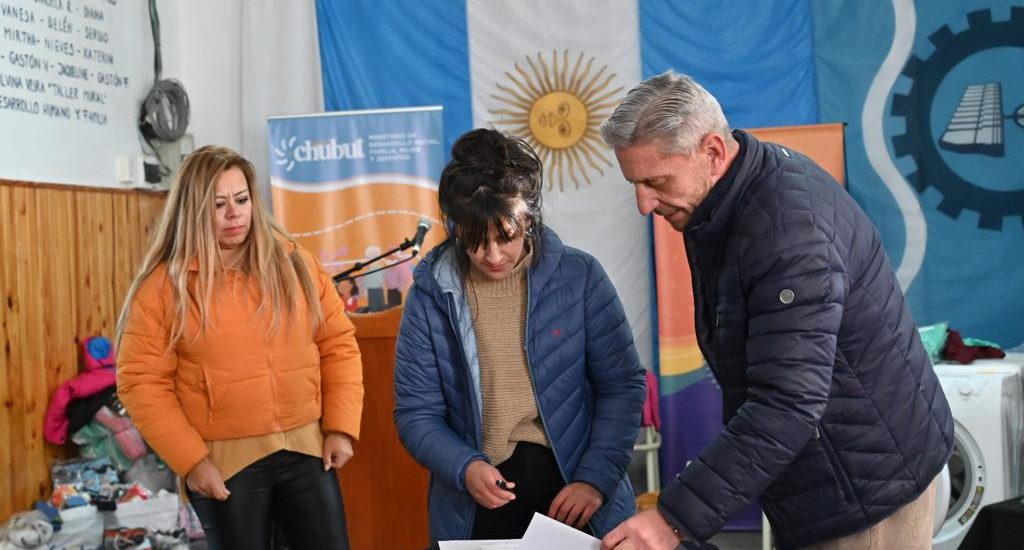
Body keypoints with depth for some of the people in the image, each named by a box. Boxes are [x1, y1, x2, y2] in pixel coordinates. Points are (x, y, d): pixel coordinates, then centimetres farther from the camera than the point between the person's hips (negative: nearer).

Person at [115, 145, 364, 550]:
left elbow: (338, 343, 7)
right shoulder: (164, 284, -5)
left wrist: (341, 427, -1)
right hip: (223, 462, -2)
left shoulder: (293, 263, 4)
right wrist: (189, 460, -11)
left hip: (306, 448, 3)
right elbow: (142, 383, -6)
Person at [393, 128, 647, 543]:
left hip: (574, 488, 0)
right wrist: (464, 468, -18)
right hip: (478, 504, 1)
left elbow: (622, 385, -3)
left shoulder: (579, 275, -7)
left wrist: (596, 478, -12)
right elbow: (416, 413, -1)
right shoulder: (431, 294, -5)